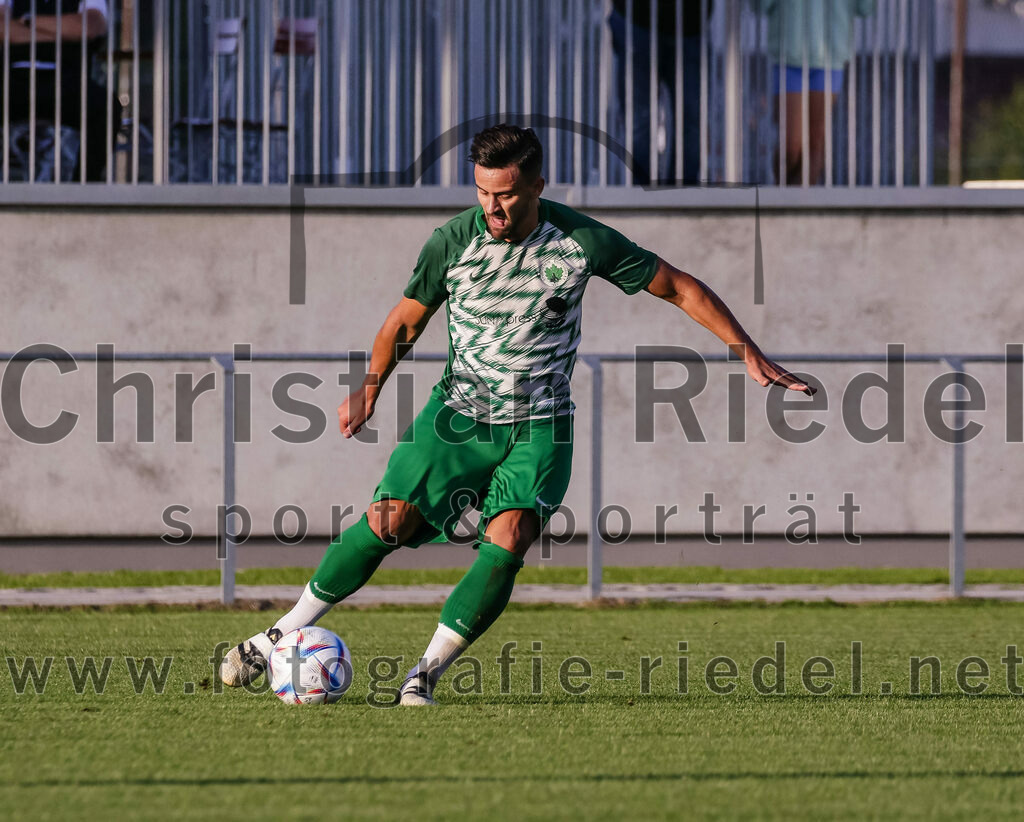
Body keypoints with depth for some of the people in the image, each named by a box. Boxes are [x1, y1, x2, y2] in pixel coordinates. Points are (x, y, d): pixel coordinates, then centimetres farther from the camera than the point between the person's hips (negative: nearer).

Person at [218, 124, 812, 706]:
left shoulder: (583, 242, -12)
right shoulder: (452, 242, -9)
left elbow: (681, 288, -2)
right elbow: (407, 319, 6)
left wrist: (748, 352, -8)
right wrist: (371, 385, -9)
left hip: (539, 427, -1)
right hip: (457, 412, 1)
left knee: (508, 540, -22)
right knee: (388, 523, -12)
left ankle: (427, 674, -12)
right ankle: (283, 635, 4)